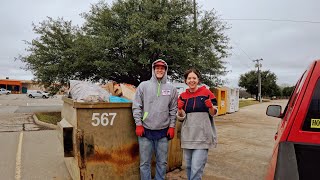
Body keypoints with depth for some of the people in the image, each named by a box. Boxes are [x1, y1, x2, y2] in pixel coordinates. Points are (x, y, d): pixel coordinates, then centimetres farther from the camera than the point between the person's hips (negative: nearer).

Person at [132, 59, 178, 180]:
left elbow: (173, 110, 7)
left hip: (163, 131, 1)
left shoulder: (171, 89, 6)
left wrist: (172, 126, 2)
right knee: (145, 162, 8)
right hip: (145, 130, -1)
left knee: (162, 162, 13)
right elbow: (136, 106, 0)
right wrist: (138, 124, -5)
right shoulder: (143, 86, 2)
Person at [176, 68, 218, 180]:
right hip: (187, 136, 4)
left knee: (196, 168, -8)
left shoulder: (207, 93, -4)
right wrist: (180, 109, -15)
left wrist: (210, 107, -20)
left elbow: (213, 113, 2)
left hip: (202, 136, -4)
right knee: (188, 166, 16)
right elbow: (180, 118, 5)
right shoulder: (183, 96, 5)